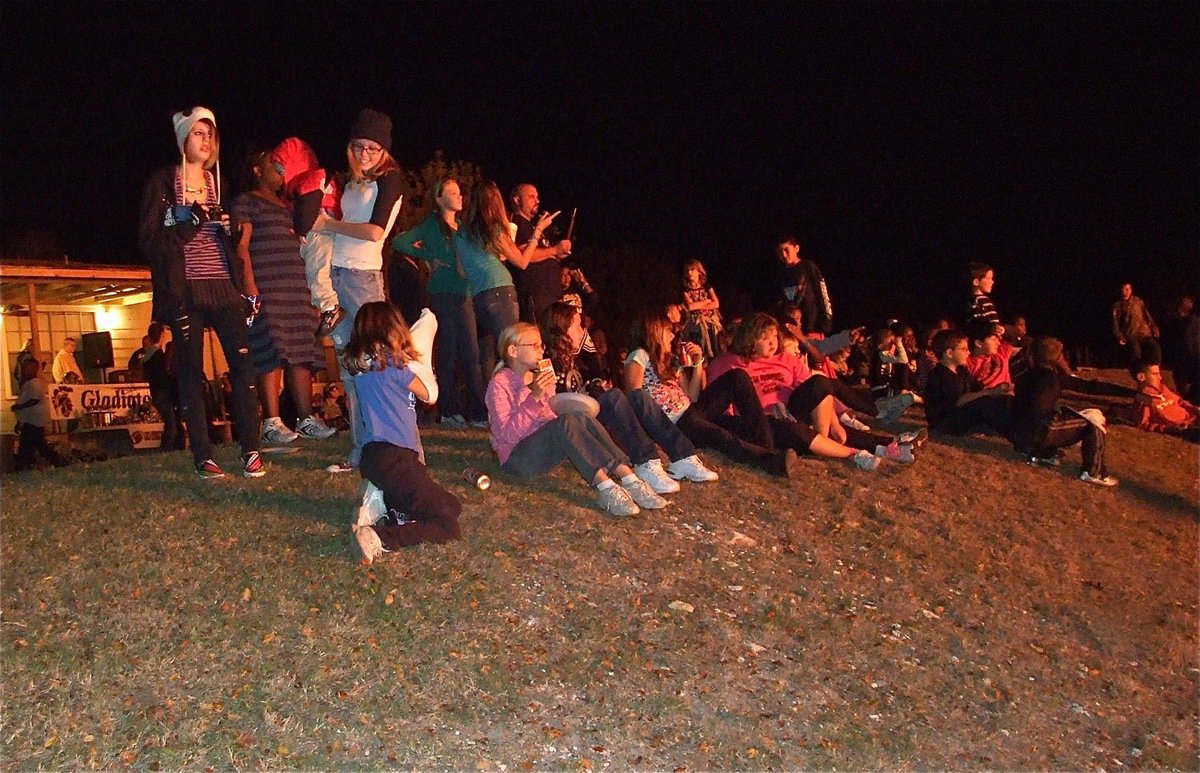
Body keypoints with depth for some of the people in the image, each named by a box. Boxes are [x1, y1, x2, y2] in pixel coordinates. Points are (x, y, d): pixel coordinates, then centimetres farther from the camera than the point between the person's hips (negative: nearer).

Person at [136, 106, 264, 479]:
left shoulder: (219, 181, 17)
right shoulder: (162, 182, 3)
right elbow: (149, 241, -4)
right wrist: (190, 221, -14)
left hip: (223, 285, 3)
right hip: (185, 290, -3)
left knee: (242, 361, -8)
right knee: (192, 371, -2)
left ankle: (251, 451, -4)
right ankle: (203, 456, 3)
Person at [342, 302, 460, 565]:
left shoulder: (358, 364, 13)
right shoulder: (390, 362, -8)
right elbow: (428, 394, 5)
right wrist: (418, 361, 18)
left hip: (374, 454, 8)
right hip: (393, 457, -8)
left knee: (452, 506, 17)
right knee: (448, 525, -10)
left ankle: (380, 503, 4)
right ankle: (379, 538, -26)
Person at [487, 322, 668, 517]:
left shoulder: (540, 378, 16)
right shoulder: (500, 384, -6)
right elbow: (508, 434, -17)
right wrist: (534, 397, -25)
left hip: (546, 448, 6)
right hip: (518, 456, -6)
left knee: (582, 417, -23)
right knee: (566, 422, -33)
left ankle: (628, 478, -37)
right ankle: (606, 487, -46)